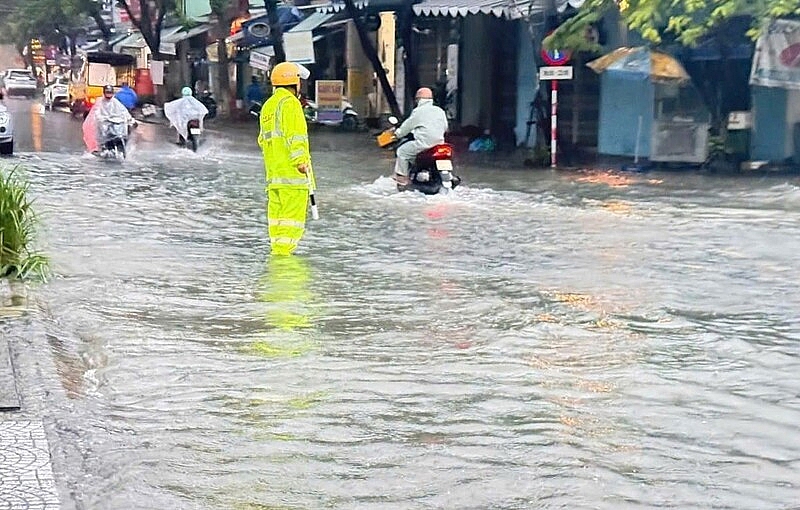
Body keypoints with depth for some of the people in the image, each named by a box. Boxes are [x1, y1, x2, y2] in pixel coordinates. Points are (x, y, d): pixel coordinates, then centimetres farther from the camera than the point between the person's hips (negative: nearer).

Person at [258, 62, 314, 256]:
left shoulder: (267, 105, 20)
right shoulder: (290, 103, -9)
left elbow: (263, 138, 22)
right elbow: (295, 135, -17)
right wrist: (301, 160, -17)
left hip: (273, 170, 9)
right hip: (291, 169, -9)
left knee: (276, 209, 12)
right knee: (293, 210, -9)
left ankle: (276, 245, 16)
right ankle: (283, 249, -12)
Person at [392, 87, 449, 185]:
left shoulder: (418, 111, -5)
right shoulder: (440, 111, 12)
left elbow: (407, 126, 4)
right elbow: (445, 127, 20)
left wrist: (398, 133, 21)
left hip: (424, 144, -7)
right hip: (439, 143, 7)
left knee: (402, 151, 9)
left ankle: (402, 177, 5)